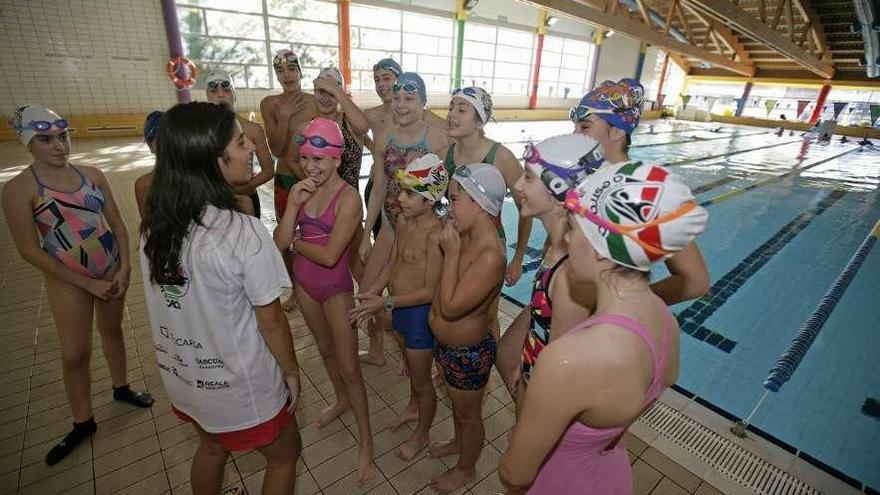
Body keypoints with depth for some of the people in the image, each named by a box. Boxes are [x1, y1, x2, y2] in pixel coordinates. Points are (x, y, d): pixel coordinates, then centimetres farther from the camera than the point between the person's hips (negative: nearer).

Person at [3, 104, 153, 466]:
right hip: (69, 280, -3)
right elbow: (30, 250, -13)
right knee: (75, 353, 5)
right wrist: (88, 284, -14)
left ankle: (121, 387, 40)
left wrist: (125, 267, -9)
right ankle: (82, 423, 23)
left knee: (111, 330, 20)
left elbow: (117, 224, 2)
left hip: (114, 270, 3)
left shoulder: (91, 175, -3)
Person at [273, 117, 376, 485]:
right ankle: (342, 400, 51)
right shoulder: (302, 190, -4)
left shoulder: (348, 197, -22)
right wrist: (293, 203, -21)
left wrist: (295, 242, -10)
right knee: (325, 349, 25)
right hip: (304, 283, 6)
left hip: (335, 289, -6)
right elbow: (280, 242, -10)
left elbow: (329, 255, -25)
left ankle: (366, 441, 22)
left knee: (349, 367, 3)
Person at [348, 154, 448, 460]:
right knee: (412, 365, 31)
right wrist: (374, 291, -6)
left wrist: (385, 303, -23)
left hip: (420, 313, -8)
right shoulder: (403, 219, -4)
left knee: (421, 379, 15)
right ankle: (413, 408, 58)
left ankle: (421, 434, 41)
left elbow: (430, 291, -25)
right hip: (400, 307, 8)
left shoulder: (435, 234, -28)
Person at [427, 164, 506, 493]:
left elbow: (450, 307, -32)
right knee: (456, 402, 33)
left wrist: (450, 252, -30)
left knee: (469, 414, 20)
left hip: (468, 352, -8)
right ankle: (459, 442, 61)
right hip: (449, 344, 8)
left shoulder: (490, 256, -34)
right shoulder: (467, 238, -7)